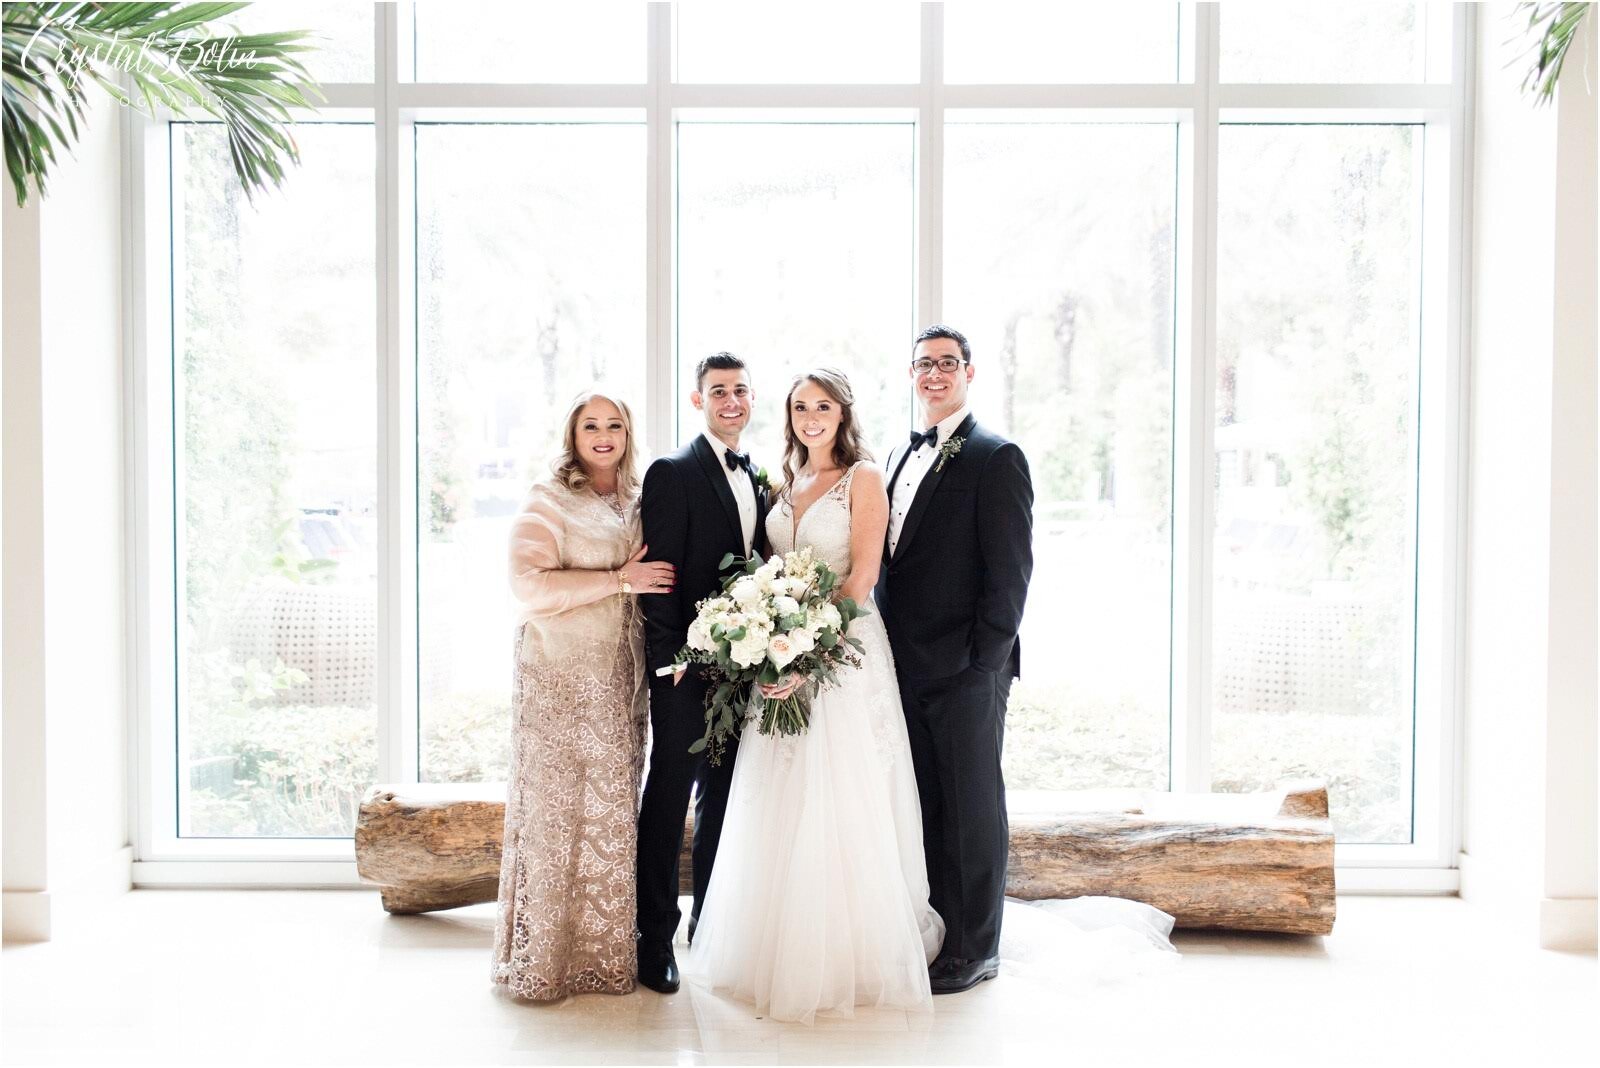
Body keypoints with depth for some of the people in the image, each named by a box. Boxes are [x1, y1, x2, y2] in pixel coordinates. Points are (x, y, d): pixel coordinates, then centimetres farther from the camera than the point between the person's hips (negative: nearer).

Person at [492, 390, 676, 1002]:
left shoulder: (637, 503, 14)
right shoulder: (548, 502, -3)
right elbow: (530, 585, -14)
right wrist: (618, 580, -15)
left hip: (621, 677, 5)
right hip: (560, 677, -5)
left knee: (612, 810, 7)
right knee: (554, 808, -3)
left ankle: (604, 954, 17)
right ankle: (541, 959, 9)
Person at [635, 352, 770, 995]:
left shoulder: (756, 479, 14)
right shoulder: (672, 473, -7)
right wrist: (673, 657, -16)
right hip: (686, 666, -7)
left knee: (724, 798, 14)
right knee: (669, 797, 2)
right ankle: (656, 939, 13)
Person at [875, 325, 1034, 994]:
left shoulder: (996, 457, -7)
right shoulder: (900, 456, 16)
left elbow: (1010, 570, -12)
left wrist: (983, 660, -15)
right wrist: (888, 652, 10)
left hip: (966, 669, -7)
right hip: (907, 666, 7)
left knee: (972, 807, 4)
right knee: (924, 806, 14)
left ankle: (975, 950, 16)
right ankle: (933, 933, 27)